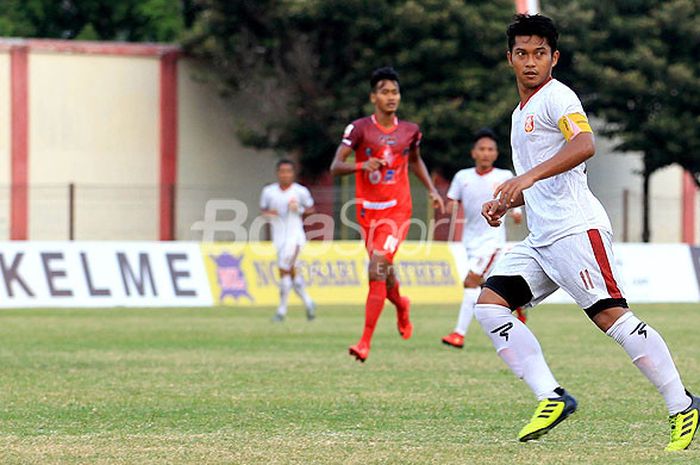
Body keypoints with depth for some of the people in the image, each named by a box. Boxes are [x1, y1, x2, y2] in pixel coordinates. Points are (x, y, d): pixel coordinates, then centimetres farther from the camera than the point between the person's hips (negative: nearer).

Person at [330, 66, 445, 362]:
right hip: (367, 211, 1)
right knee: (384, 273, 14)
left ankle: (365, 342, -18)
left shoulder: (410, 131, 2)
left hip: (397, 210, -1)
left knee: (377, 270, -18)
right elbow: (335, 167, -12)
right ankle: (401, 305, 51)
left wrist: (432, 190, 13)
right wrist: (362, 165, -30)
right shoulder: (360, 129, -6)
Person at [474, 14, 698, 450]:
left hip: (575, 229, -9)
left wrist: (527, 177, -35)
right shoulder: (522, 113, 24)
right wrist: (506, 202, 18)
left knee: (611, 315, -16)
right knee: (490, 305, -2)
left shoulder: (557, 97, -5)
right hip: (541, 239, 9)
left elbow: (584, 145, -27)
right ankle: (552, 398, -6)